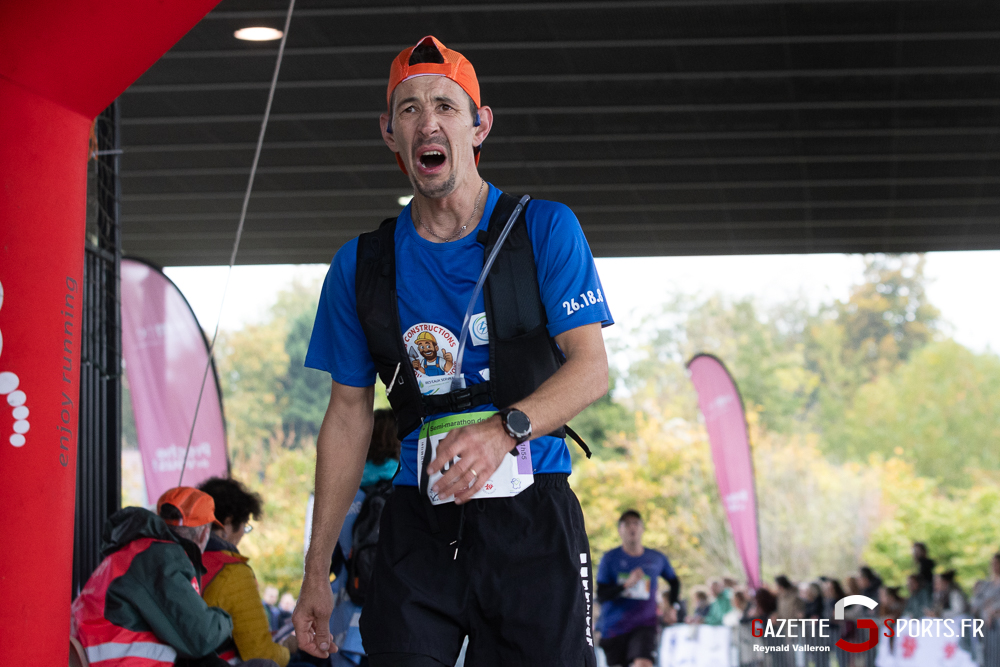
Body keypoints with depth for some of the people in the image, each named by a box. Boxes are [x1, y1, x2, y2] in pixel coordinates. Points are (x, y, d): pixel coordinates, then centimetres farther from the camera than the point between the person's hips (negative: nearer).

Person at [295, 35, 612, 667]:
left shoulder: (545, 229, 2)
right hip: (419, 530, 2)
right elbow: (349, 415, 13)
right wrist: (317, 570, 9)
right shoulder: (361, 264, 10)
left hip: (533, 520, -1)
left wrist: (504, 429, -26)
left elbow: (592, 368, -6)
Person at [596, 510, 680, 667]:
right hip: (614, 628, 0)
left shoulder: (657, 558, 7)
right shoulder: (610, 558, -2)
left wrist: (672, 606, 14)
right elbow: (601, 595, -9)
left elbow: (674, 581, 27)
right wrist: (627, 584, -22)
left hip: (644, 625, 0)